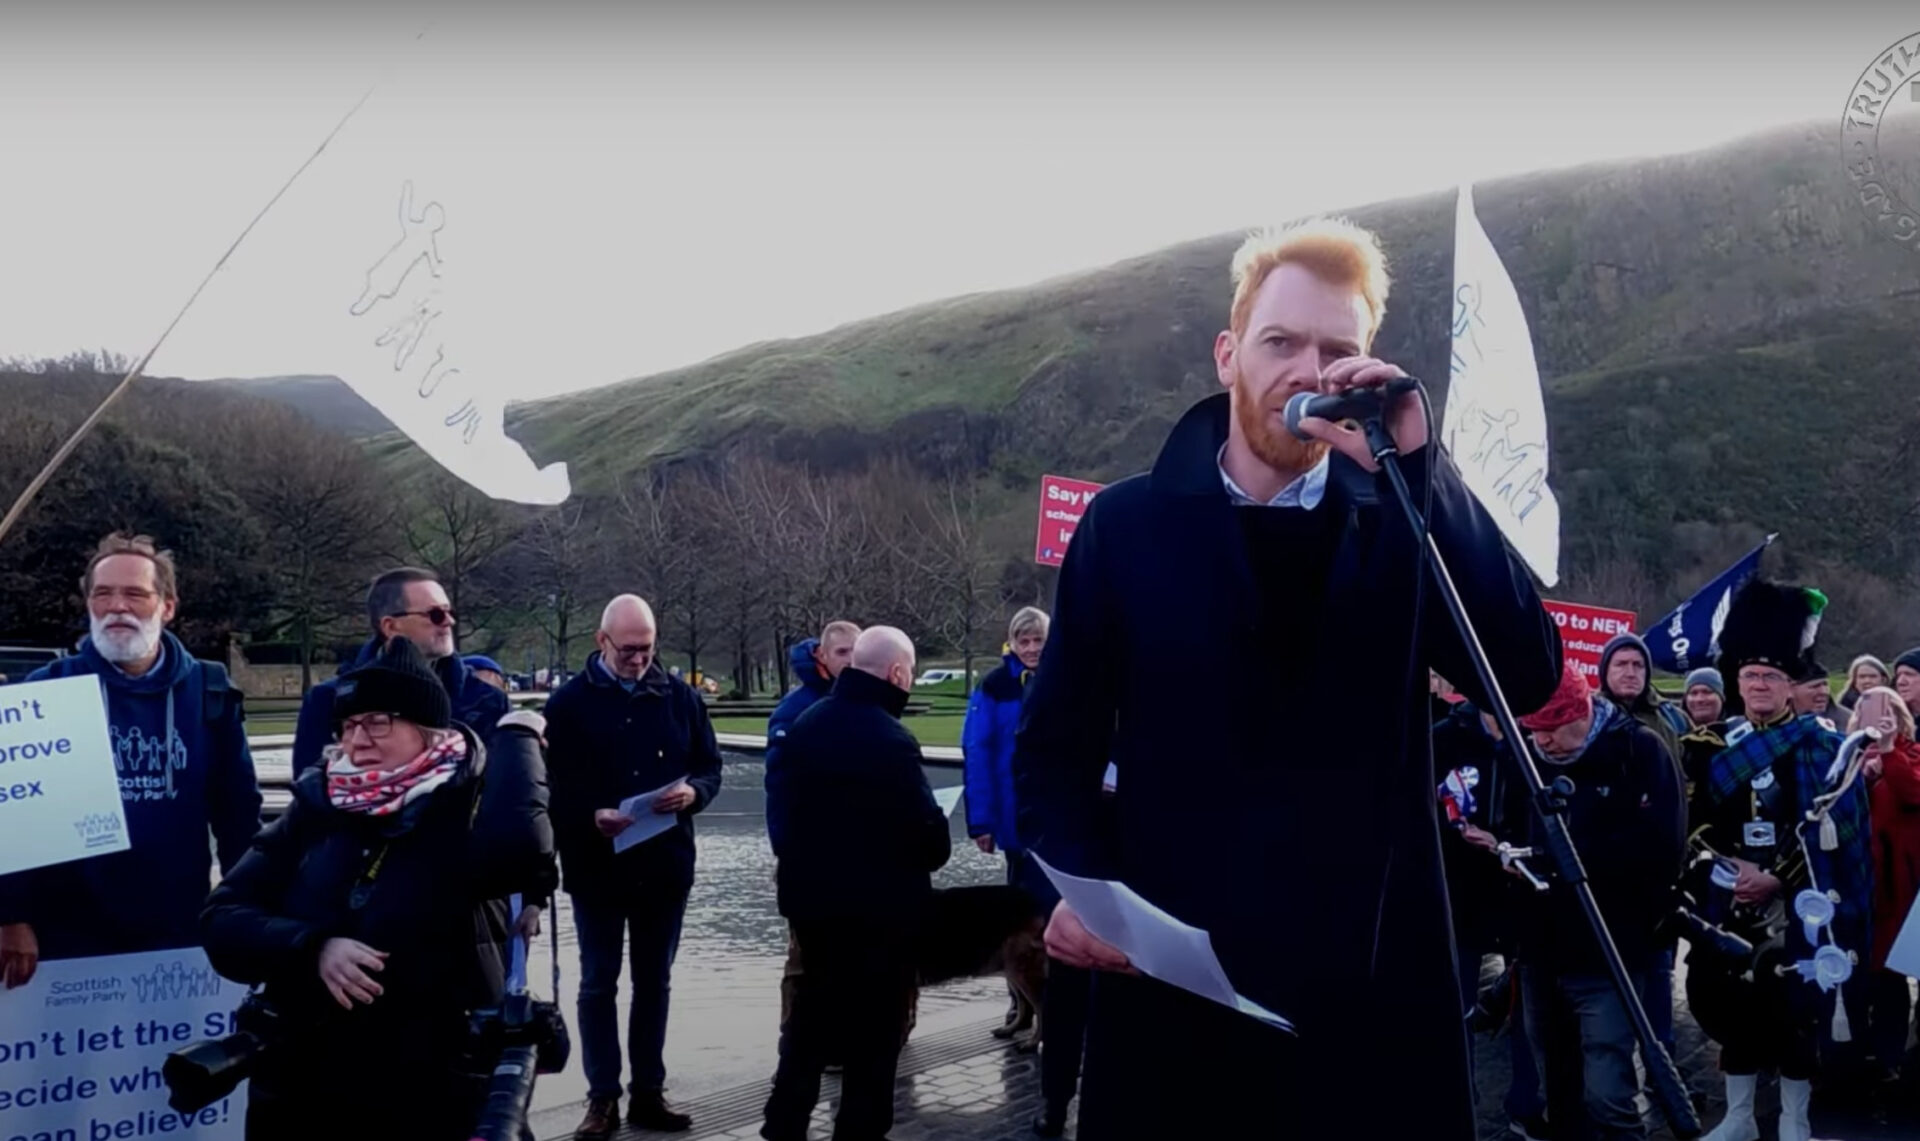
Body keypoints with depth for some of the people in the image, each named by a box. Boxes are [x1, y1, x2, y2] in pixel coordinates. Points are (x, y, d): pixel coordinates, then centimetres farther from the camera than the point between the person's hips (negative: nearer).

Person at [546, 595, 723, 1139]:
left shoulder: (680, 696, 3)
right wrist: (591, 816, -23)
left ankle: (649, 1093, 22)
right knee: (598, 983, 6)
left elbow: (710, 768, 6)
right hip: (596, 866, -2)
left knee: (654, 982, 11)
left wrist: (693, 792, -15)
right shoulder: (570, 702, -4)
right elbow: (553, 784, -6)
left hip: (665, 865, 3)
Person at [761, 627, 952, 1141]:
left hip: (810, 894, 8)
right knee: (873, 1029, 6)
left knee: (813, 1011, 21)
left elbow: (782, 805, 11)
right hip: (879, 905, -7)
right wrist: (929, 856, 1)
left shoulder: (806, 724, 3)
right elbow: (930, 834, -19)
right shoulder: (890, 740, -22)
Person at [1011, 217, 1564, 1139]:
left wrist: (1419, 467, -16)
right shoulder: (1127, 523, 2)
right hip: (1172, 974, 0)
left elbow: (1529, 677, -12)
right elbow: (1055, 745, 6)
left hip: (1370, 977, 1)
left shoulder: (1405, 523, 3)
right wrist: (1077, 881, -12)